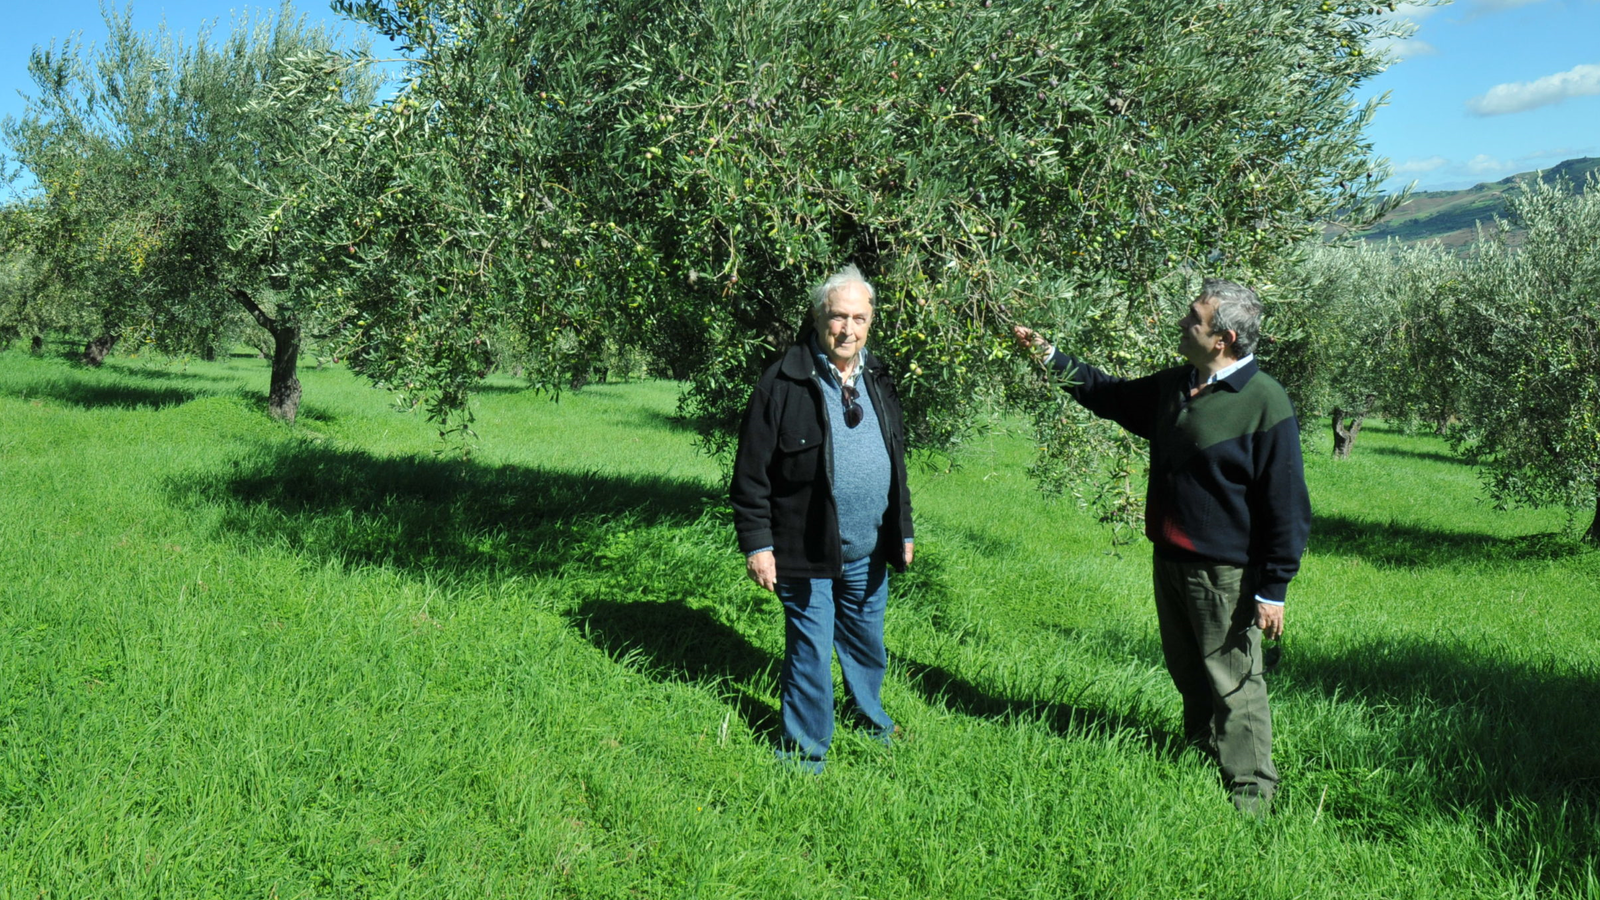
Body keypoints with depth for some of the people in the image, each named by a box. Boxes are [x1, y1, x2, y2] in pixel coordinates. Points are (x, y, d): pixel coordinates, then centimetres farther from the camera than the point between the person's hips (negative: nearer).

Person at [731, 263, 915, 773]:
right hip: (808, 551, -6)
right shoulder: (783, 385, -12)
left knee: (867, 643, 20)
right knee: (810, 651, 3)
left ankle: (870, 715, 44)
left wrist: (902, 531, 18)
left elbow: (896, 461, 19)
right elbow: (751, 473, -11)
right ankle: (805, 751, 18)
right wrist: (757, 543, -13)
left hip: (868, 553, 6)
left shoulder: (877, 382, 9)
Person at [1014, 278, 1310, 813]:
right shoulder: (1174, 387, 8)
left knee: (1233, 684, 1)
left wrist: (1273, 590, -16)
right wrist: (1050, 356, 22)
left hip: (1226, 576, -8)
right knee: (1189, 677, 20)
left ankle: (1250, 793, 14)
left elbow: (1286, 506, -16)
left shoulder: (1264, 403, -16)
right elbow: (1110, 395, 27)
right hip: (1170, 563, 8)